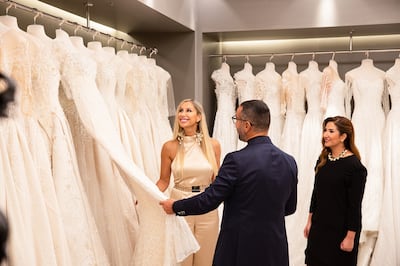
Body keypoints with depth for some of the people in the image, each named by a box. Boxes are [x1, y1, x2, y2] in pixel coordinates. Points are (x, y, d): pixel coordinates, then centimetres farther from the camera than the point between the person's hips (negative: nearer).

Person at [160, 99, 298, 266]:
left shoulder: (237, 160, -18)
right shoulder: (289, 162, 0)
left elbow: (209, 200, -13)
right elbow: (289, 207, 10)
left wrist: (175, 207, 2)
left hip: (240, 248, -5)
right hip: (276, 251, 5)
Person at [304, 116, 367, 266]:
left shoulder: (355, 166, -15)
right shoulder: (323, 159, 3)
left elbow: (355, 205, -14)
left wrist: (350, 237, -14)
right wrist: (310, 221, 12)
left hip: (341, 229, -6)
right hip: (319, 226, 6)